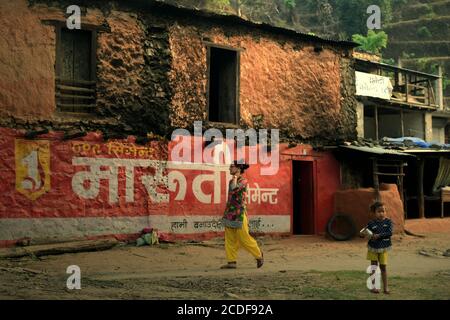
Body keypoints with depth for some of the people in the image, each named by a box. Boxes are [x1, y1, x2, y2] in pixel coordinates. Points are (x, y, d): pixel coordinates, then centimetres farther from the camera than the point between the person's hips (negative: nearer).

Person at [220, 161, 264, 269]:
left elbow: (233, 189, -29)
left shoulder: (243, 181, -10)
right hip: (230, 213, 8)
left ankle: (258, 255, 17)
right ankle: (232, 262, 7)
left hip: (239, 214, -8)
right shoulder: (232, 181, 14)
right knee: (230, 239, 4)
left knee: (244, 238, -2)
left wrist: (235, 176, -14)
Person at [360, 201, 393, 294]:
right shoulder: (371, 223, -6)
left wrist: (379, 235, -24)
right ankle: (373, 286, 13)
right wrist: (362, 234, -26)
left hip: (383, 248, 0)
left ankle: (385, 287, 13)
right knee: (374, 267, 6)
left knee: (383, 267, 6)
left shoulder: (388, 222, -5)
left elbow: (390, 233, -15)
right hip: (373, 248, 0)